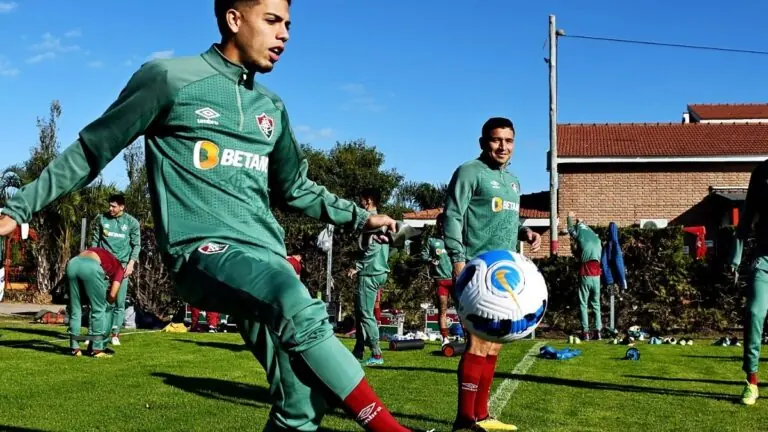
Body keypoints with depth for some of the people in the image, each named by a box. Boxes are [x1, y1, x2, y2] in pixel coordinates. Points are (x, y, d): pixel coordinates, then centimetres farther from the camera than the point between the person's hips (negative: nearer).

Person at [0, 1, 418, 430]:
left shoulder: (271, 108, 19)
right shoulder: (169, 77, 2)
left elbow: (296, 190, 30)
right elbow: (91, 150, 8)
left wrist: (359, 216, 20)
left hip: (266, 256, 7)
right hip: (204, 249, -7)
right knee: (302, 311, -36)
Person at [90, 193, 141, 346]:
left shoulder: (132, 222, 2)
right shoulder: (101, 218, 5)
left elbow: (136, 245, 4)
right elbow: (95, 240, 12)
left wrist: (131, 263, -6)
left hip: (122, 265, -1)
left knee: (119, 301, -1)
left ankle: (115, 333, 6)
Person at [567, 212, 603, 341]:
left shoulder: (580, 236, -2)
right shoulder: (597, 239, 10)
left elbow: (570, 229, 16)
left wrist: (570, 217, 37)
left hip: (585, 275, -4)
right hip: (596, 275, 4)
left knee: (583, 304, 0)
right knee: (596, 304, 11)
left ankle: (585, 332, -5)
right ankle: (597, 331, 5)